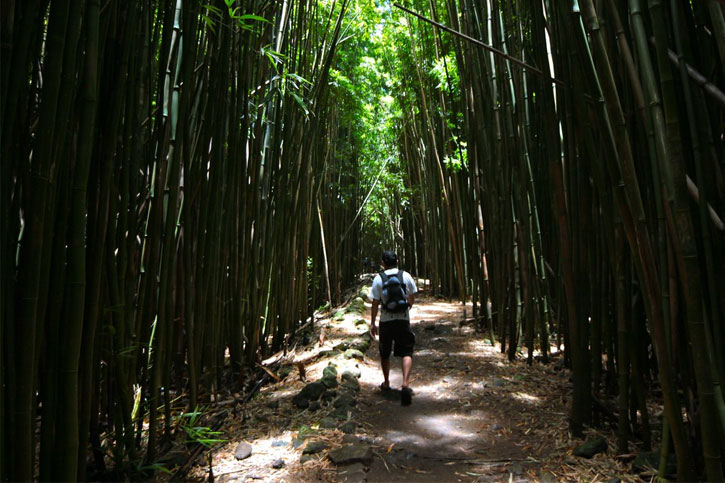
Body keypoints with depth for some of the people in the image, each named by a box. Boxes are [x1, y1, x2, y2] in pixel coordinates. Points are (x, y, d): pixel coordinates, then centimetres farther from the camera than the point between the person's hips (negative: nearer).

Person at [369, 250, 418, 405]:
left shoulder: (378, 278, -5)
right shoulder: (406, 276, 0)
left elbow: (375, 303, -4)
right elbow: (411, 298, 8)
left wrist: (372, 323, 4)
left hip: (386, 320, 0)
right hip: (403, 319, 0)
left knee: (385, 353, 17)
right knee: (406, 353, 2)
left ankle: (386, 383, 31)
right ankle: (405, 383, -16)